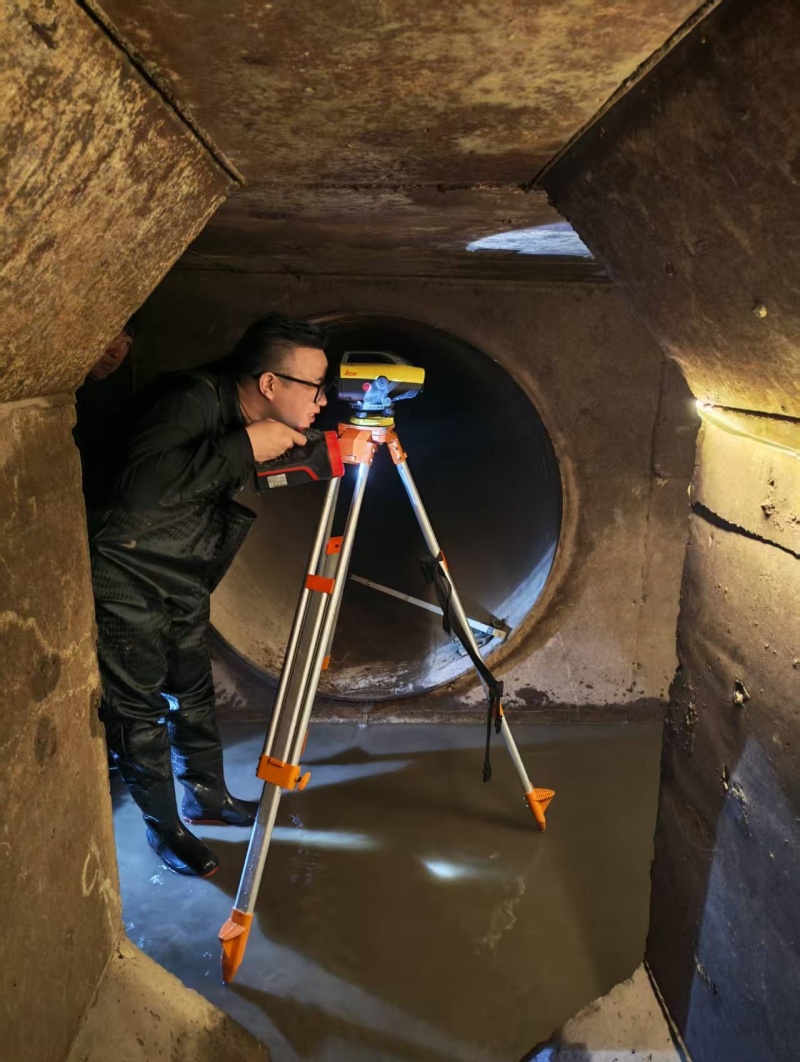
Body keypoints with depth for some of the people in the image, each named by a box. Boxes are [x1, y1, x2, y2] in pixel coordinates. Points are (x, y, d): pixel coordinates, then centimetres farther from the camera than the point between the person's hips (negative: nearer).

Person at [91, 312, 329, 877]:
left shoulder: (256, 423, -4)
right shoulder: (194, 398, -30)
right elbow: (139, 487, -42)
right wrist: (244, 447, -38)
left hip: (185, 587, 8)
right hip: (127, 583, -8)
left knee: (196, 693, 19)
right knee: (141, 712, 5)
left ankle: (208, 797, 38)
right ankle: (164, 827, 24)